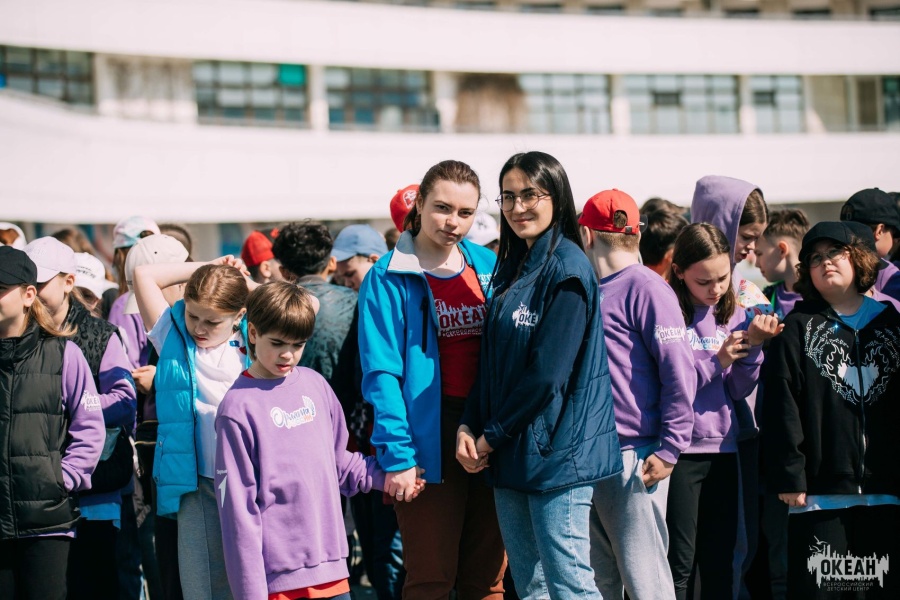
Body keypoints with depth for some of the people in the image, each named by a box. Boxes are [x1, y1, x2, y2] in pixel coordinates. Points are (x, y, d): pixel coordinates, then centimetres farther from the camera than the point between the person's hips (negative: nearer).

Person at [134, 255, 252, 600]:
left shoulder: (252, 342, 6)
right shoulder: (174, 339, 9)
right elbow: (144, 274, 7)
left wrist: (246, 282, 6)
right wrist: (203, 269, 10)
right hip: (198, 486, 1)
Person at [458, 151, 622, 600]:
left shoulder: (567, 268, -11)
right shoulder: (511, 268, 15)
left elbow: (548, 373, -17)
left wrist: (494, 436, -10)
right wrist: (469, 426, 0)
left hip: (556, 451, -8)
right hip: (510, 457, 9)